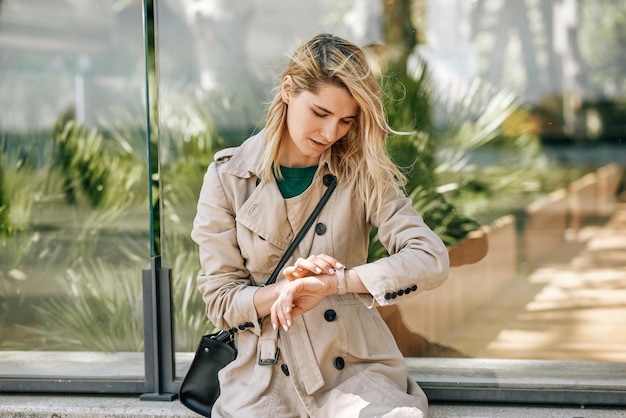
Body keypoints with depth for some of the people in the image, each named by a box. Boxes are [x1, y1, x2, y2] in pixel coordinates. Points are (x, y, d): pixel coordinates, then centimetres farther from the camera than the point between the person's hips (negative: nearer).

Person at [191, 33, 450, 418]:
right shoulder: (228, 177, 1)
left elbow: (431, 261, -11)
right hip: (265, 378, 0)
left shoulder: (364, 176, 1)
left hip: (354, 367, 1)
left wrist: (333, 283, -22)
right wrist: (286, 288, -17)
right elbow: (219, 300, 2)